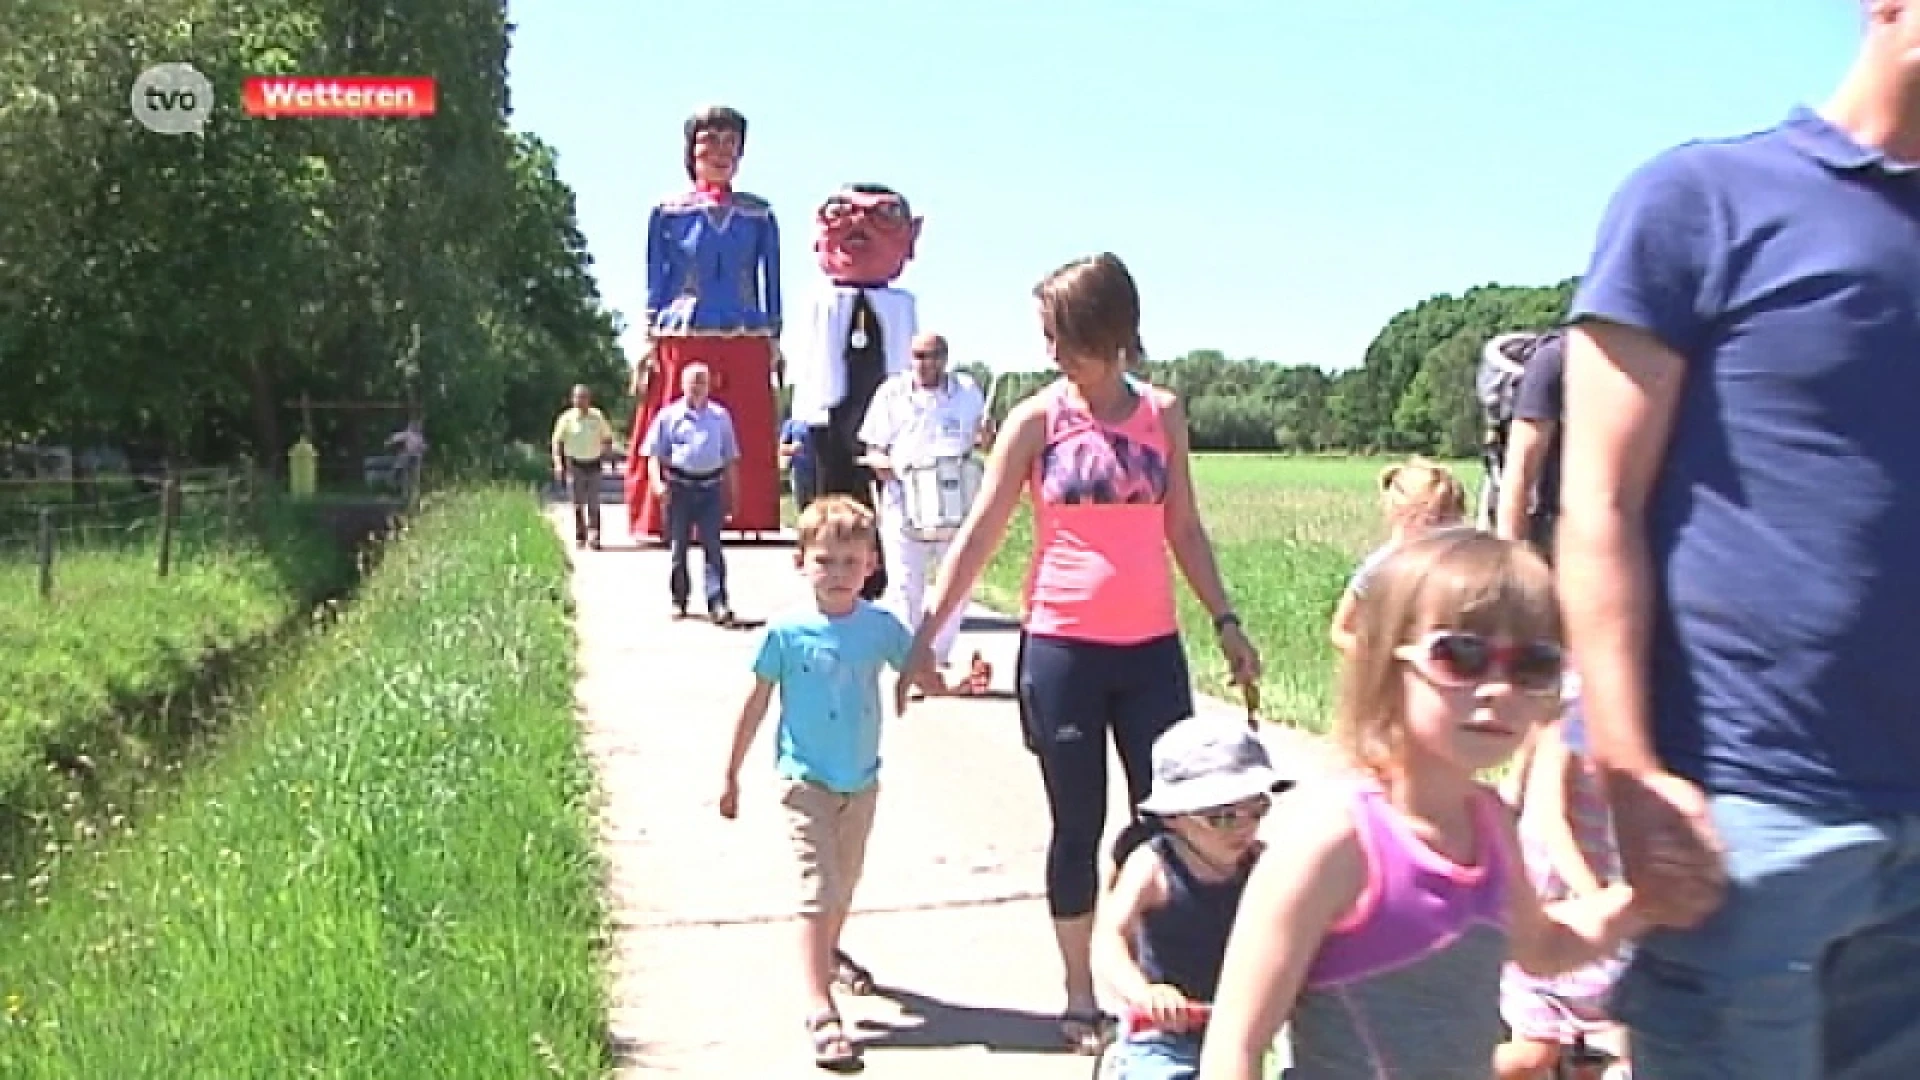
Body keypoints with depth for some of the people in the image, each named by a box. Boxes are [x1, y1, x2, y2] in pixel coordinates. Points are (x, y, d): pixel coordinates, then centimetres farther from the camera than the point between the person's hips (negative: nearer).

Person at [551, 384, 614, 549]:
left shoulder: (598, 417, 1)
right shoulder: (567, 418, -4)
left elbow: (607, 438, 14)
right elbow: (557, 441, 1)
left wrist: (605, 454, 0)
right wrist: (558, 463, -8)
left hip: (593, 464, 1)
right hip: (575, 465, -1)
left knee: (594, 504, -1)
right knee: (578, 504, 3)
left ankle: (594, 537, 3)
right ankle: (580, 537, 11)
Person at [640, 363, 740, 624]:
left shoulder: (720, 416, 10)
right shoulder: (669, 416, 4)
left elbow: (730, 457, 15)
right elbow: (654, 454, 3)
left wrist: (733, 492, 13)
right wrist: (658, 483, -13)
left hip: (711, 487, 0)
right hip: (679, 487, 0)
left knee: (712, 545, -7)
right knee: (678, 545, 7)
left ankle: (718, 603, -11)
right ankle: (679, 600, 21)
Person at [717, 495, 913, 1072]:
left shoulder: (881, 627, -6)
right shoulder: (786, 632, -13)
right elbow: (756, 704, -4)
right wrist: (731, 775, 1)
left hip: (861, 782, 4)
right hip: (805, 781, -4)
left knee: (845, 884, 22)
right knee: (817, 890, -11)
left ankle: (828, 953, 50)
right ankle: (820, 1011, -12)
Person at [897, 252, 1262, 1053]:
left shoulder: (1162, 413, 5)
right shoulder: (1037, 419, -3)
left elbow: (1184, 528, 13)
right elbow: (979, 536, -2)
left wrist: (1225, 622, 7)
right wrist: (925, 638, -6)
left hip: (1152, 649, 2)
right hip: (1062, 649, -2)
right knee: (1078, 825, 7)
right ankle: (1079, 995, 21)